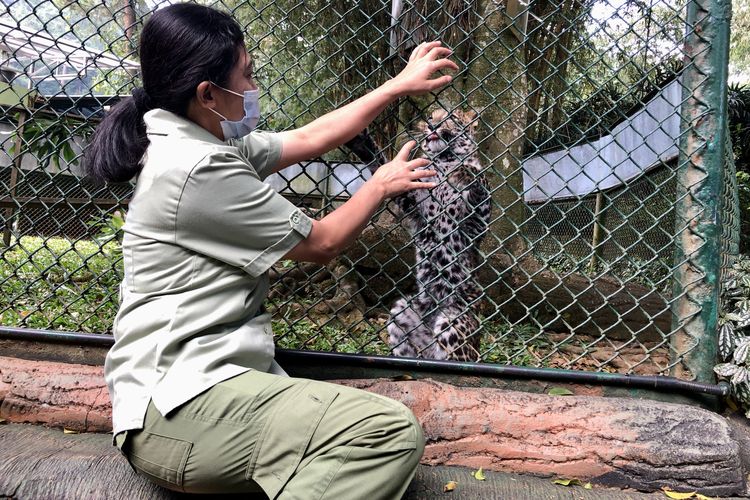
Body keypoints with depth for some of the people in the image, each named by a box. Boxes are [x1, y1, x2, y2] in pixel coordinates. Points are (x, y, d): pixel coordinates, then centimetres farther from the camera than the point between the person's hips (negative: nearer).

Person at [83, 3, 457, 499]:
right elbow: (322, 241, -6)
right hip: (180, 407, -10)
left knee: (389, 437, -1)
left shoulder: (205, 144, 12)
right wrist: (382, 184, 11)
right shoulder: (200, 169, -17)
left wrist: (400, 84, 25)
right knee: (393, 431, -24)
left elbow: (309, 138, 21)